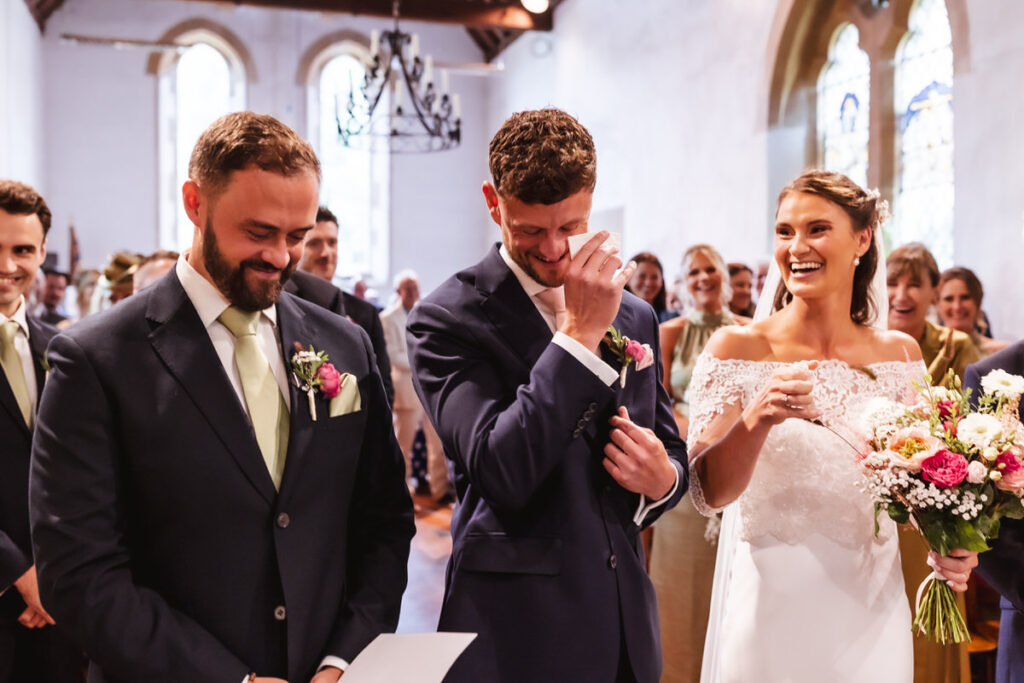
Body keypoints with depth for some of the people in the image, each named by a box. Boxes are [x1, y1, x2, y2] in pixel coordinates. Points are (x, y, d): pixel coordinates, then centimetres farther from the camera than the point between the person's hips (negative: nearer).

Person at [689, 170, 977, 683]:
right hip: (772, 610, -3)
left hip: (872, 615, 3)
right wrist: (759, 417, -28)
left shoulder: (901, 353, 1)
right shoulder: (737, 348, -8)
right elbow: (709, 492, -12)